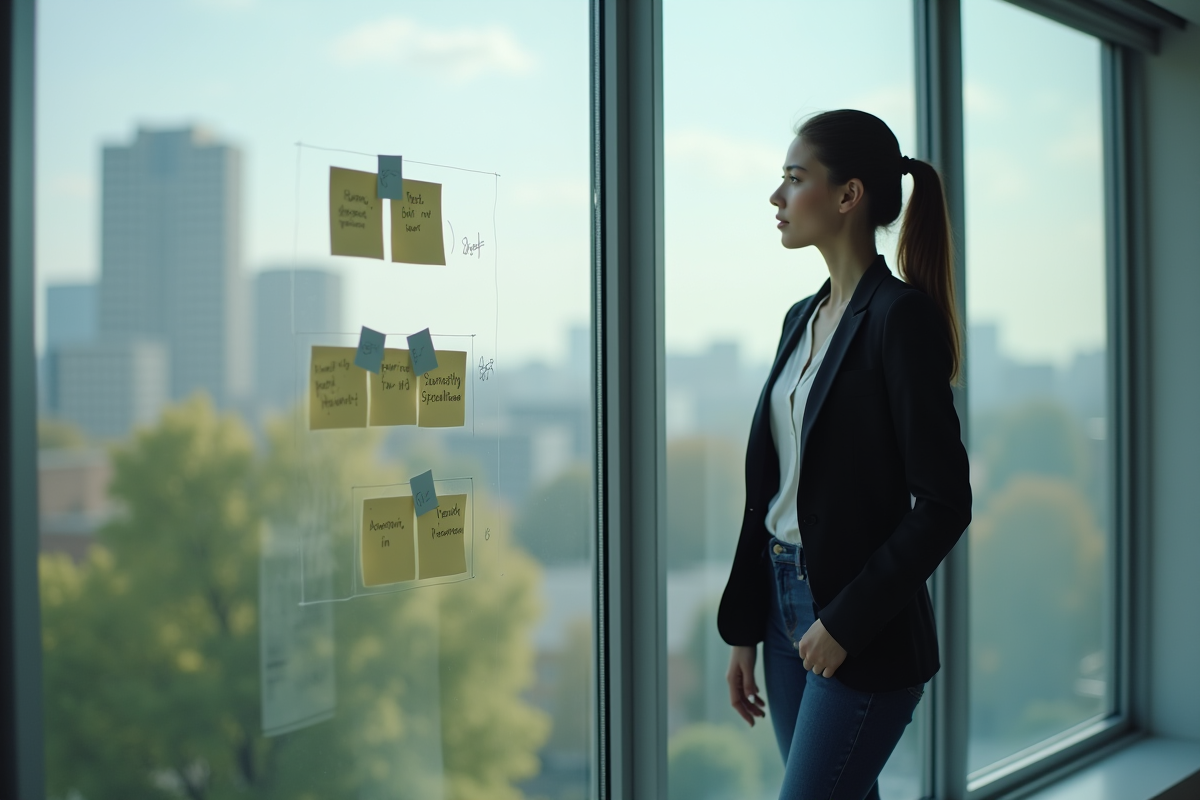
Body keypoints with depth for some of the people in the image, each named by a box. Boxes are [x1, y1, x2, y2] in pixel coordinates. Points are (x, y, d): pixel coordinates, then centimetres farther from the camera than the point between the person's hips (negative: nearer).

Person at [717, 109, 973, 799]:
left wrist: (844, 623, -16)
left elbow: (945, 503, -17)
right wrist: (744, 630, 12)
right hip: (785, 601, 8)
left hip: (866, 636, -8)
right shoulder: (804, 318, 11)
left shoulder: (901, 315, -14)